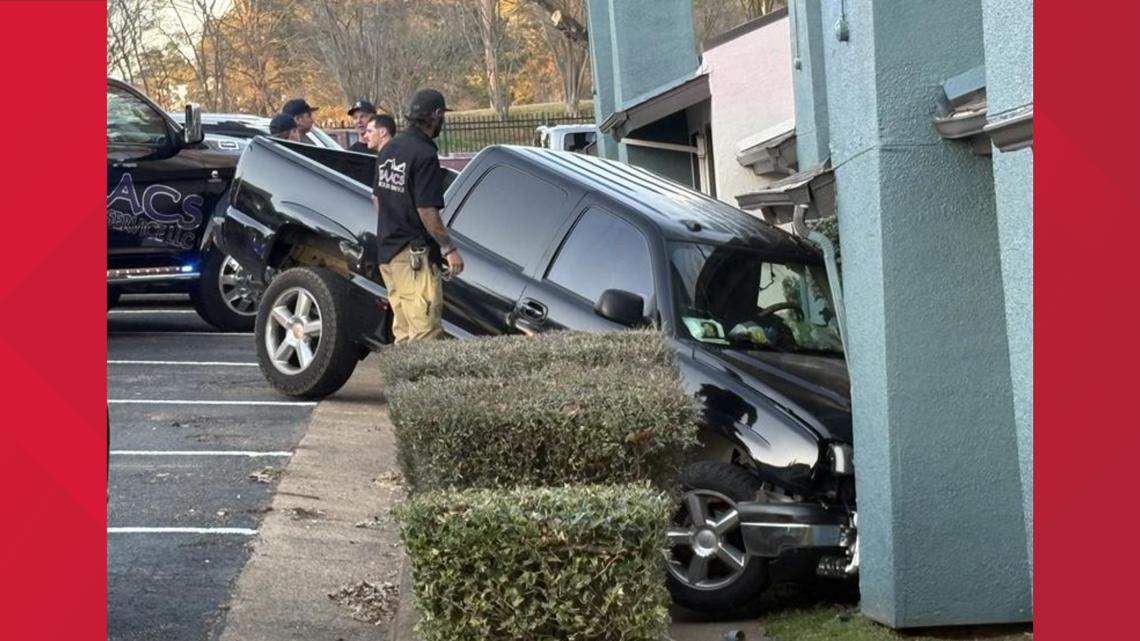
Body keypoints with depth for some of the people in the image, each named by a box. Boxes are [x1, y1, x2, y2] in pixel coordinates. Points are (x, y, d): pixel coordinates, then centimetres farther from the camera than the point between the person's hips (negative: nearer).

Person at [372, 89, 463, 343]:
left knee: (403, 333, 14)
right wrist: (449, 249, -12)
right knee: (426, 333, -9)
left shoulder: (389, 149, 11)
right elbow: (426, 210, -19)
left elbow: (377, 198, 19)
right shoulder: (424, 154, -16)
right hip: (415, 254, -9)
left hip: (386, 250, 9)